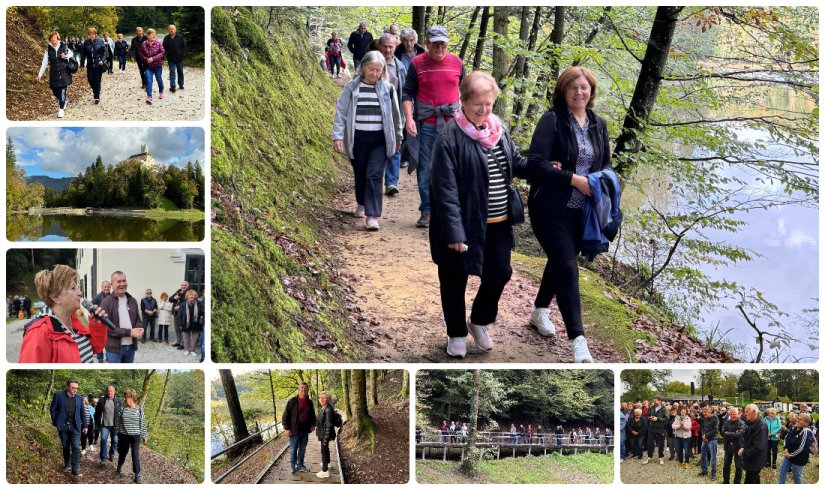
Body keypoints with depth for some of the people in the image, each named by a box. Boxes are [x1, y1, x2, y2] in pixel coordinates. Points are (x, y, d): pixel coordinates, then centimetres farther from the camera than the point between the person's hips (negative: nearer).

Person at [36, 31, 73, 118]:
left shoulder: (63, 46, -4)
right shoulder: (48, 49, -1)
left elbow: (71, 53, 11)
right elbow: (44, 62, 0)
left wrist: (66, 56, -12)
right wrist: (40, 74, -5)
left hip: (64, 72, -2)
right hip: (54, 73, 2)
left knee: (63, 90, -8)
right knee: (55, 91, 5)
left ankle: (61, 109, 0)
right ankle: (64, 100, 36)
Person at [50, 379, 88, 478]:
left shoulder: (79, 399, 6)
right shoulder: (58, 396, -2)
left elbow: (82, 413, 13)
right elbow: (52, 409, 3)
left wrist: (85, 425, 12)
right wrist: (55, 422, 0)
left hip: (75, 427, 1)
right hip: (63, 426, -1)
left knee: (76, 447, -9)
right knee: (66, 447, 11)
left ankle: (75, 471, -11)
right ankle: (67, 466, 29)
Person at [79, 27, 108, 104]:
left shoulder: (100, 41, -5)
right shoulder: (86, 42, 1)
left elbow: (105, 51, -2)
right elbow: (83, 54, 6)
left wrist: (102, 60, -14)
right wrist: (82, 64, 3)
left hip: (98, 64, -2)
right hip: (90, 65, 2)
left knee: (97, 80, -1)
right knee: (90, 79, 0)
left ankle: (97, 97, 8)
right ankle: (95, 90, 30)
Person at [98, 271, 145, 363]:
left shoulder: (132, 301, 10)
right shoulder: (106, 303, -10)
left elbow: (138, 320, 17)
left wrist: (138, 329, -8)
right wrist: (129, 332, -19)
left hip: (131, 346, 6)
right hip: (114, 348, -6)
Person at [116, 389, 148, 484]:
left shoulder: (139, 409, -5)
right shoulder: (122, 408, -1)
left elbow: (142, 423, 1)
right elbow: (118, 422, 6)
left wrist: (144, 435, 2)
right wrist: (116, 433, 7)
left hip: (135, 436, -2)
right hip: (124, 436, 2)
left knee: (136, 455, -4)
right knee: (123, 453, 18)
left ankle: (137, 474, 3)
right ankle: (120, 466, 44)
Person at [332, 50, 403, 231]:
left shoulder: (387, 88, 0)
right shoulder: (352, 87, -1)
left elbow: (395, 114, 11)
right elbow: (341, 112, 0)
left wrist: (397, 136, 18)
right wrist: (337, 136, -6)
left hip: (380, 140, -1)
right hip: (358, 139, 1)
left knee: (375, 175, -11)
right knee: (360, 174, 15)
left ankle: (372, 215, -12)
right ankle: (362, 204, 40)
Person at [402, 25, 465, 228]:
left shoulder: (456, 62, 5)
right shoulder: (417, 64, 0)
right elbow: (407, 93, 1)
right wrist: (409, 118, -11)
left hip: (451, 122, 1)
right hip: (425, 124, -1)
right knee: (425, 168, 3)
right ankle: (426, 211, 11)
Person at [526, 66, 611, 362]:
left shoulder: (598, 124, 8)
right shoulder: (552, 120, -12)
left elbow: (606, 163, 16)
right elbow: (536, 163, -20)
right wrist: (574, 179, -22)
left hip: (582, 210, 6)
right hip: (552, 208, -6)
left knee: (560, 261, 20)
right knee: (567, 267, -10)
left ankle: (539, 312, 43)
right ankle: (577, 340, -10)